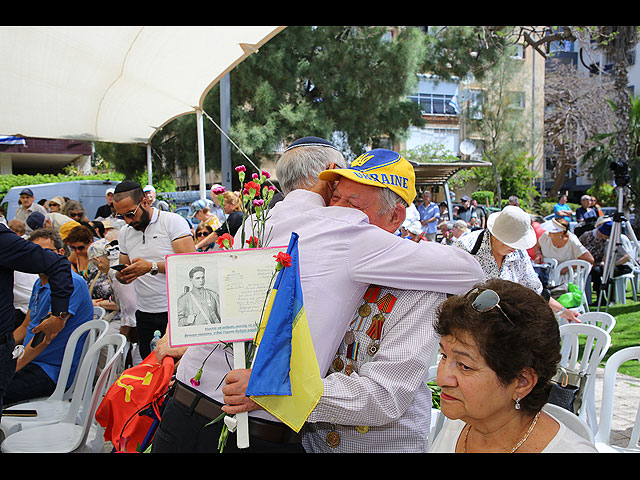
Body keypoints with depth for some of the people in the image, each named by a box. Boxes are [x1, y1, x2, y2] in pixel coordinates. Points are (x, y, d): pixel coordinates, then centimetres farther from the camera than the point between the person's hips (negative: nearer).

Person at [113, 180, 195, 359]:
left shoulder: (172, 221, -6)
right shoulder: (124, 233, 13)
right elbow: (125, 274, 18)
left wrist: (152, 267, -23)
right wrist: (122, 275, -6)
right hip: (144, 313, 5)